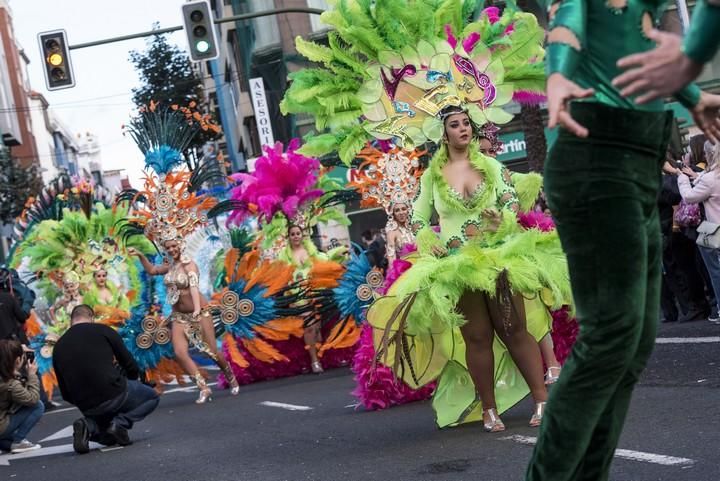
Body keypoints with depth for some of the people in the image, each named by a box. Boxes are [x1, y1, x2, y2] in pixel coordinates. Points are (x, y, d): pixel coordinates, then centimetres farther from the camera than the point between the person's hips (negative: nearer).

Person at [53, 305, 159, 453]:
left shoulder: (58, 347, 11)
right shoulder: (103, 331, 2)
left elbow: (66, 394, 14)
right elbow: (132, 368, 3)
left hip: (87, 407, 4)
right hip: (115, 395, -4)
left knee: (108, 437, 35)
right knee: (152, 397, 26)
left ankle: (88, 426, 1)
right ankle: (119, 423, 1)